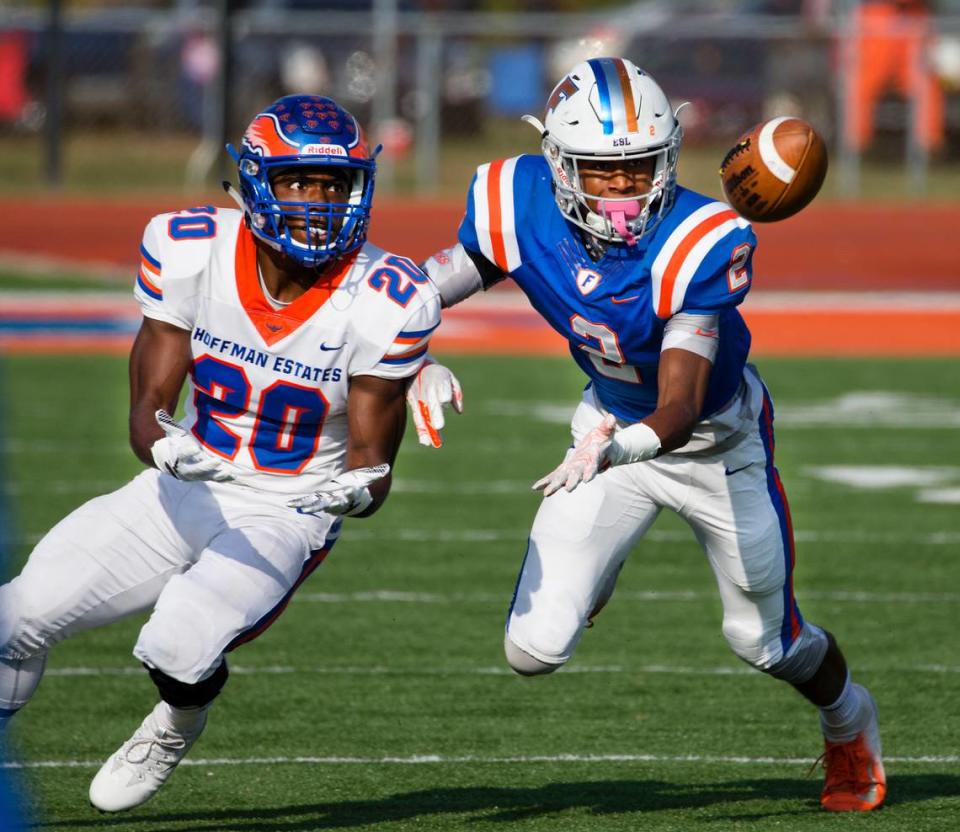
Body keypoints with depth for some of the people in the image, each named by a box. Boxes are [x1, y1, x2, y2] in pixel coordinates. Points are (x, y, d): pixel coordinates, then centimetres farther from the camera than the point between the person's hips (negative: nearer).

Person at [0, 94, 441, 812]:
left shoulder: (383, 305, -19)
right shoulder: (191, 254, -12)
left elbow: (371, 460, -12)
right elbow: (149, 407, -10)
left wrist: (356, 492, -37)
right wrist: (165, 445, -34)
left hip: (288, 517, -3)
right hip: (187, 489, 3)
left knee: (180, 649, -28)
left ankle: (177, 728, 12)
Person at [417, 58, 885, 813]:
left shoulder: (698, 244, -36)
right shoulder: (522, 212, -25)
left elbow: (680, 407, -39)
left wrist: (616, 449, -60)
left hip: (715, 439, -2)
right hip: (612, 425, 2)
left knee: (764, 639, 14)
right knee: (535, 650, -9)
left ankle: (848, 723, 50)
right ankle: (586, 571, 29)